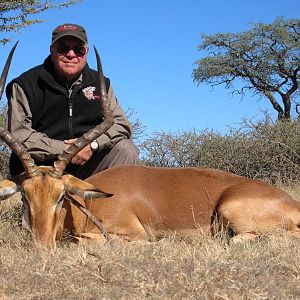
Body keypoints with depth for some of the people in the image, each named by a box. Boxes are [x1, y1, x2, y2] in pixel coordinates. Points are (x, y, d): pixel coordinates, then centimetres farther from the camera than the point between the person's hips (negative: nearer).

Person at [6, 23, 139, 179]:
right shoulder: (26, 85, -3)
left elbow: (121, 124, 4)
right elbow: (18, 134, -12)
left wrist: (92, 144, -16)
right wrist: (64, 149, -18)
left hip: (87, 167, 3)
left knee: (126, 149, -18)